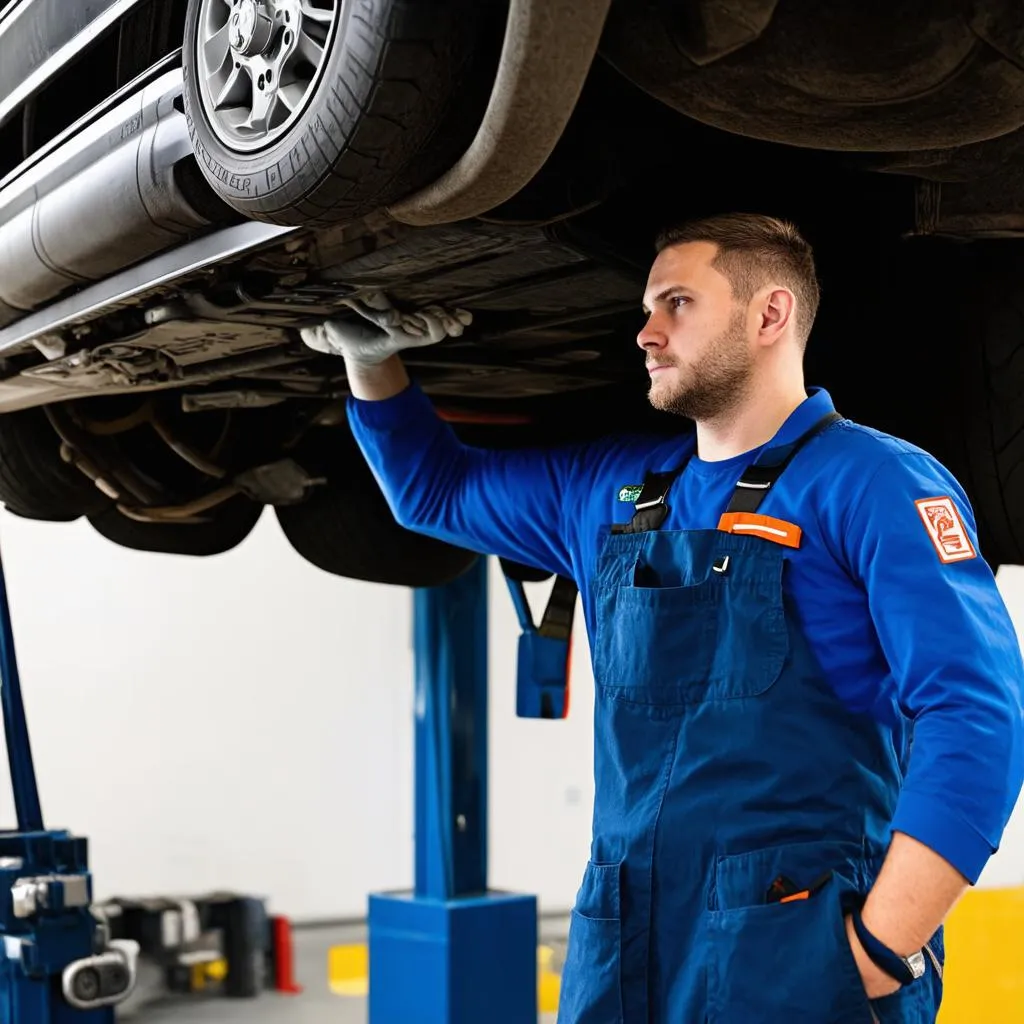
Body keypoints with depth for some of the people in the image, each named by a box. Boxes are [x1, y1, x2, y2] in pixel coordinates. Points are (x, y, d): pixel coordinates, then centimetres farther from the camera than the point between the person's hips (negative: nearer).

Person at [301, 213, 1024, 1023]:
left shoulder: (872, 485, -8)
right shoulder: (605, 491, 12)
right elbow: (434, 490, 27)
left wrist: (879, 955, -19)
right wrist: (371, 358, 13)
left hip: (796, 953, -6)